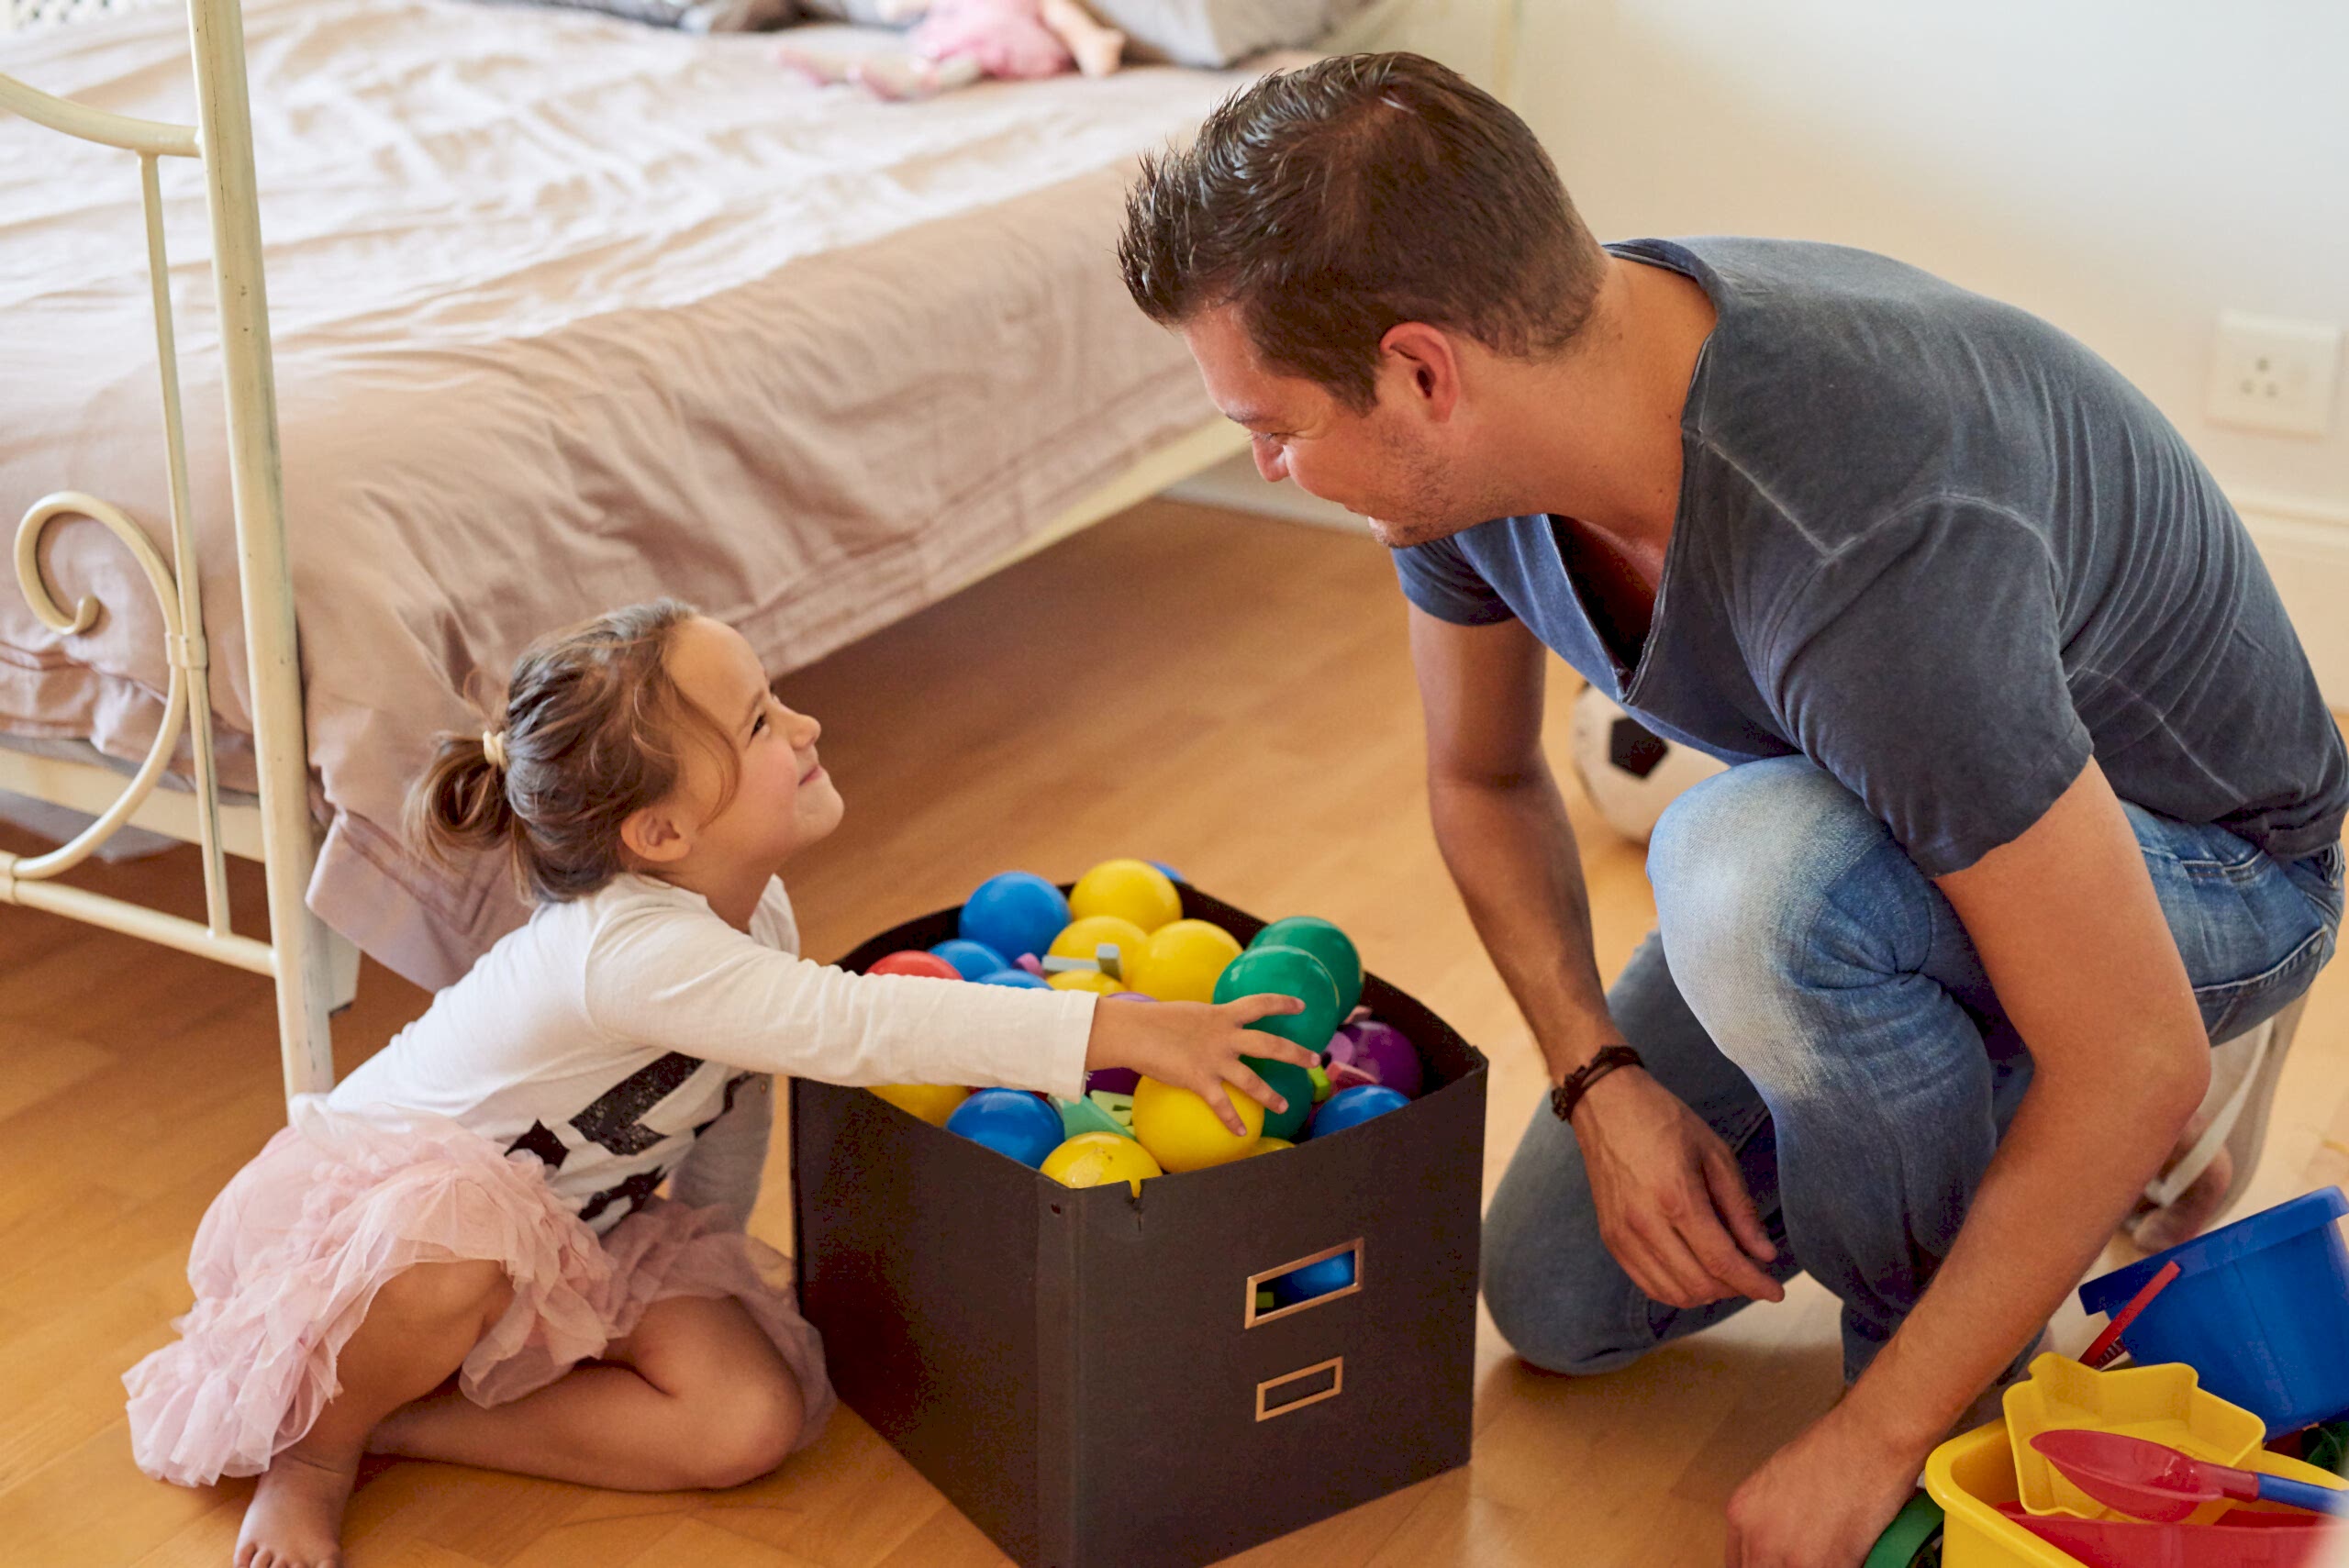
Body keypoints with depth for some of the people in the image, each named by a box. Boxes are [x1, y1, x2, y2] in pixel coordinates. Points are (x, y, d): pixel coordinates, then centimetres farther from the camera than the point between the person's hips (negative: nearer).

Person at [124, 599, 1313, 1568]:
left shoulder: (754, 915, -9)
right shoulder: (629, 952, -38)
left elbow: (736, 1093, 9)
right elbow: (858, 1030, -48)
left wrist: (715, 1235, 20)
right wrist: (1125, 1030, -51)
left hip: (572, 1234, 7)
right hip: (360, 1201, -7)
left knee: (753, 1420, -14)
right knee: (458, 1235, -44)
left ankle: (398, 1417, -4)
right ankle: (309, 1450, -11)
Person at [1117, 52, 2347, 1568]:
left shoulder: (1863, 547, -43)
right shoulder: (1471, 449, -18)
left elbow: (2138, 1066, -37)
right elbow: (1484, 777, 2)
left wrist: (1871, 1443, -29)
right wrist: (1602, 1082, -13)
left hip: (2207, 868, -7)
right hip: (1881, 831, 7)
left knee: (1749, 866, -39)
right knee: (1559, 1304, 7)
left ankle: (1961, 1387, -12)